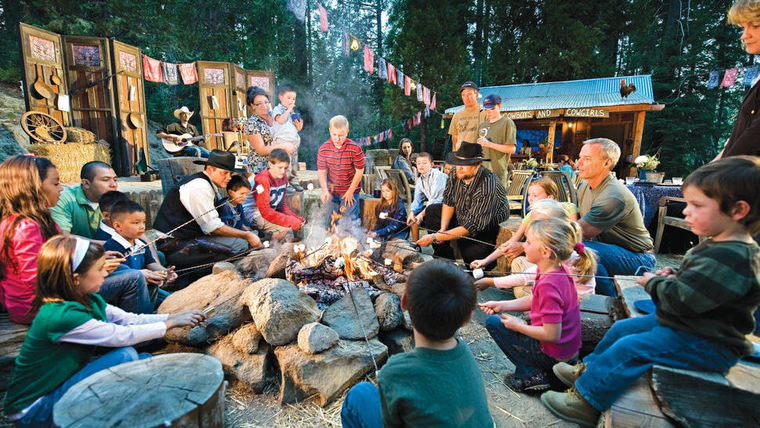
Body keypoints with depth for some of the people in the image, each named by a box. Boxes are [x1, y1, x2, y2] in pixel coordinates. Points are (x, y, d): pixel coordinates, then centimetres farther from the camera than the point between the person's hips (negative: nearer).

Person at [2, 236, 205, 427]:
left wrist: (174, 316, -7)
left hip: (64, 382, 8)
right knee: (126, 356, -22)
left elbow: (130, 319, 0)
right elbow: (122, 336, -27)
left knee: (145, 360, -3)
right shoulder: (62, 316, -30)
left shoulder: (89, 301, -3)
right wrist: (170, 323, -17)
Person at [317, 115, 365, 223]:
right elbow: (322, 171, -4)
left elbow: (359, 171, -11)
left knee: (350, 218, 2)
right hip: (332, 191, 3)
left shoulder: (355, 148, -18)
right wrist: (325, 190, -17)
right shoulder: (323, 149, -10)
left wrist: (350, 191, -8)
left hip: (350, 190, -3)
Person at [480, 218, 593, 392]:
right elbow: (534, 300, 10)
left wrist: (519, 326, -14)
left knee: (493, 323, -5)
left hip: (555, 354, -9)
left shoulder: (548, 285, -32)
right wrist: (501, 305, 5)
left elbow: (552, 335, -29)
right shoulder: (558, 271, -4)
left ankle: (530, 375, 2)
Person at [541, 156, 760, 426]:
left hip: (704, 344, -11)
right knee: (622, 328, 12)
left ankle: (585, 401, -6)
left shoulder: (731, 257, -29)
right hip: (685, 324, 11)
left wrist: (653, 282, -11)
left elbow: (680, 299, -31)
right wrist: (673, 277, 2)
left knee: (630, 348, -19)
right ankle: (588, 370, 28)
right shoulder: (716, 246, 6)